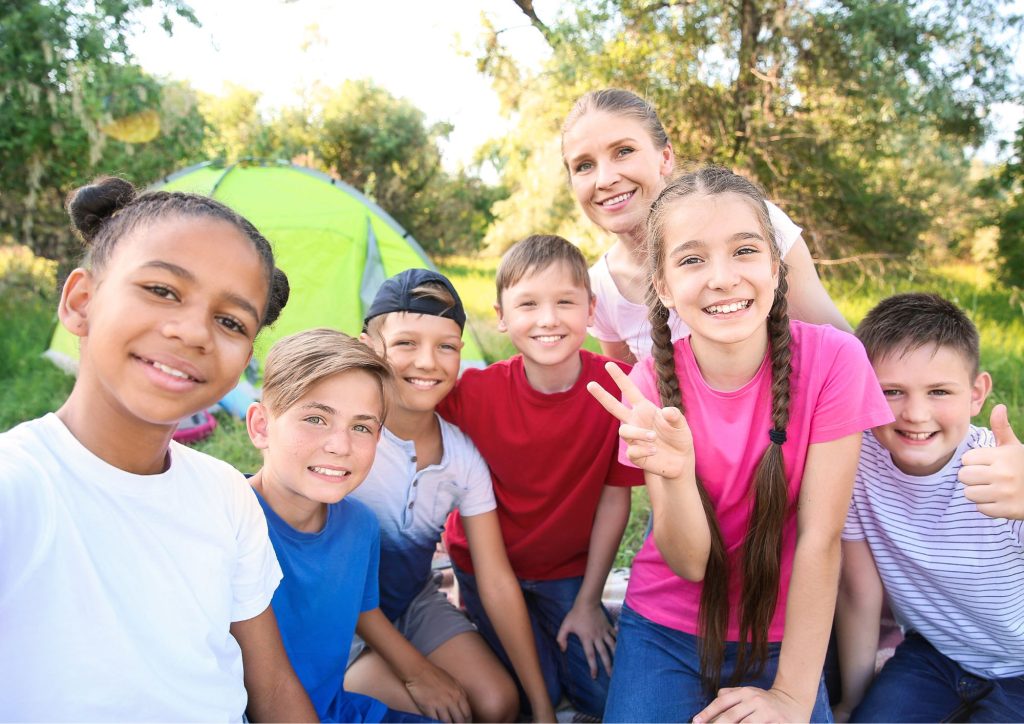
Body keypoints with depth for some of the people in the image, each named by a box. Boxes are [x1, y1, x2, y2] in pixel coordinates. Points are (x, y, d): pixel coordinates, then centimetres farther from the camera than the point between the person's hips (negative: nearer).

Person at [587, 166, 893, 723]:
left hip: (783, 635, 0)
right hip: (666, 629, 1)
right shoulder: (651, 384, -15)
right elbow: (689, 562, -16)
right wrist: (674, 472, -36)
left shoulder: (832, 359, -20)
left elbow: (820, 537, -15)